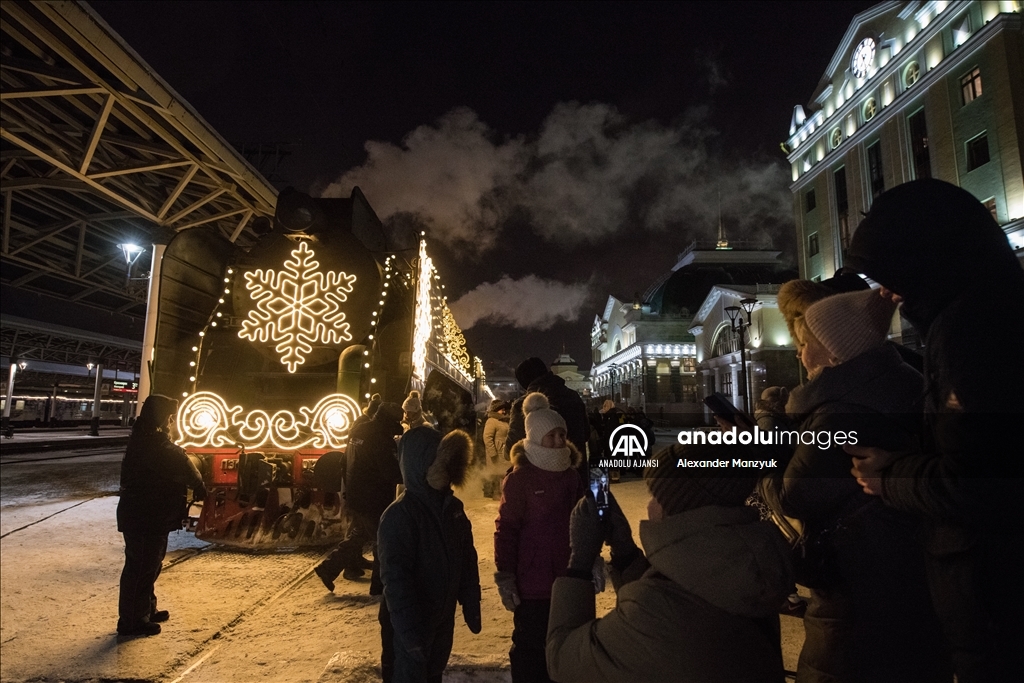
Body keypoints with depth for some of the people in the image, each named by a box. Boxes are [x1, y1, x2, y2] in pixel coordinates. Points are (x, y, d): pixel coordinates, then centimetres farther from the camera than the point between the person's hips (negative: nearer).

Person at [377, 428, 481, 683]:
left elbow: (467, 559, 7)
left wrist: (471, 604, 6)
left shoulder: (453, 507, 0)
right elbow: (395, 579, -24)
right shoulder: (399, 515, -22)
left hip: (443, 618, 7)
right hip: (409, 624, -6)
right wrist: (411, 631, -24)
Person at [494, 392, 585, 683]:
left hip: (570, 578, 6)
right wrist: (505, 576, -15)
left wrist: (592, 562, 16)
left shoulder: (572, 474, 5)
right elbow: (506, 529, -14)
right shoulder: (520, 477, -14)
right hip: (533, 581, -6)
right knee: (531, 647, 7)